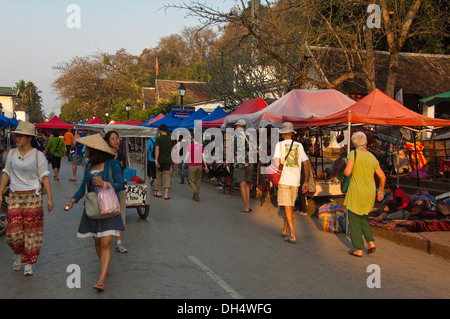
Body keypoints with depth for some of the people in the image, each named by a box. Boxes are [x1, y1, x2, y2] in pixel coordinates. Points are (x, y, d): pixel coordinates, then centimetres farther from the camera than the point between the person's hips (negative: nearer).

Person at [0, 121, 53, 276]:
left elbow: (44, 177, -4)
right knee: (13, 232, -1)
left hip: (33, 196, -2)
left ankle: (29, 263, 14)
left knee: (32, 231, 1)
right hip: (15, 197, 3)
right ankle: (19, 254, 29)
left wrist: (49, 198, -7)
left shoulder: (38, 155, -4)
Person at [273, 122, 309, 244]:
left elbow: (277, 162, -15)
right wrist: (306, 182, 10)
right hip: (296, 180, 4)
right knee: (290, 205, 18)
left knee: (287, 207, -2)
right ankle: (284, 229, 32)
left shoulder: (280, 145, -4)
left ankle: (292, 235, -7)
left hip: (284, 180, -4)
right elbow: (306, 164, 4)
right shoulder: (299, 146, 6)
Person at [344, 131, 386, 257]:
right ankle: (371, 242, 12)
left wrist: (345, 171, 2)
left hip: (356, 193, -5)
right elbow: (383, 177, 9)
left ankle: (358, 249, 9)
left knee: (354, 220, 7)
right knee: (363, 217, 23)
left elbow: (347, 172, -22)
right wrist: (380, 190, 24)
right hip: (369, 193, 5)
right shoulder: (372, 158, 5)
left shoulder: (353, 154, -12)